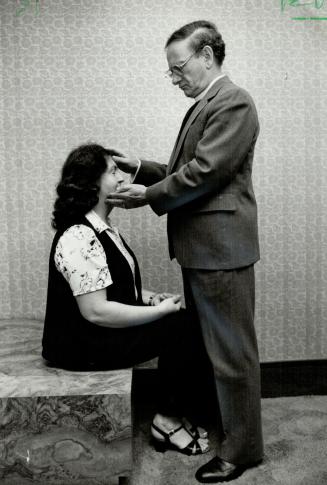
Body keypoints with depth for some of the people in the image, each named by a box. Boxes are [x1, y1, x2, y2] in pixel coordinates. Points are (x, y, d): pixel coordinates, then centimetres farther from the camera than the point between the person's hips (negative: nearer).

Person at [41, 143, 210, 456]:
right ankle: (167, 420, 1)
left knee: (186, 321, 1)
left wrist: (150, 298, 3)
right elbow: (96, 311, -28)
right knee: (183, 327, -14)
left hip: (103, 330, 10)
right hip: (85, 345, -10)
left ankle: (174, 412, 9)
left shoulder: (101, 228, 8)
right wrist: (160, 310, -20)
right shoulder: (79, 238, -24)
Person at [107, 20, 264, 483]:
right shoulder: (202, 106, 17)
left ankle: (241, 447, 19)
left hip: (220, 248, -10)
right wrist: (140, 168, 6)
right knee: (207, 344, 21)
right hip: (199, 247, 10)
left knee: (231, 350, 2)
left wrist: (148, 195, -11)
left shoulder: (233, 103, -12)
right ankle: (216, 424, 39)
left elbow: (204, 173, -20)